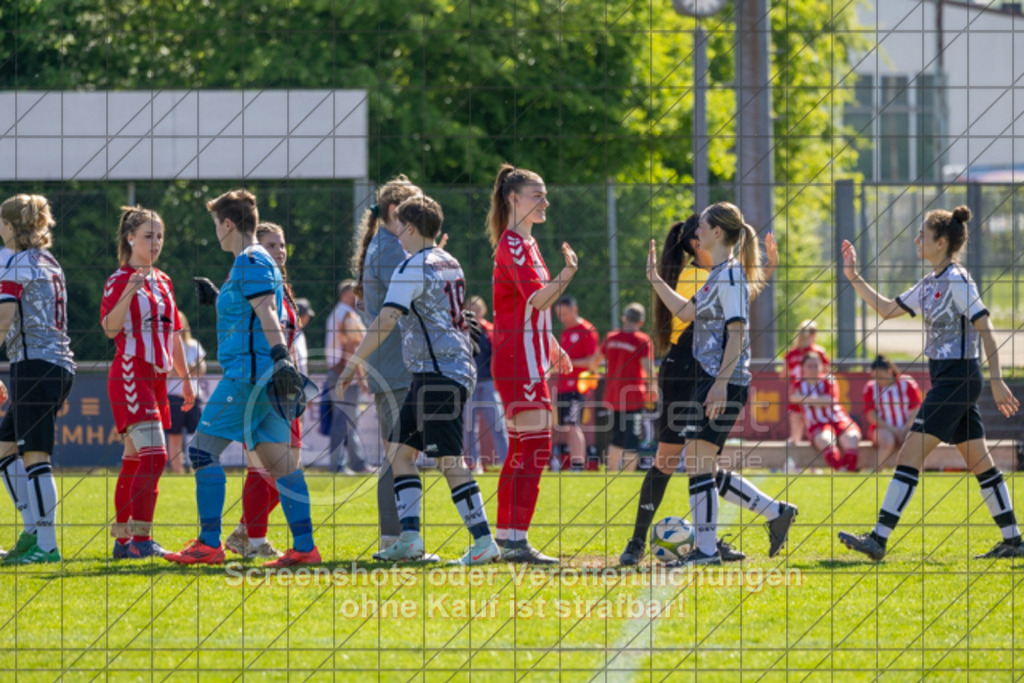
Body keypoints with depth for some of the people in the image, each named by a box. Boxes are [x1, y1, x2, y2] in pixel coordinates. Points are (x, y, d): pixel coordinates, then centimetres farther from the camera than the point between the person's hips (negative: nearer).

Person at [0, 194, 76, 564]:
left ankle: (46, 546, -11)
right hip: (60, 365, 9)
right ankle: (33, 531, 11)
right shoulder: (49, 263, 19)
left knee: (34, 455, -8)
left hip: (35, 365, -9)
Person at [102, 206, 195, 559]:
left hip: (157, 377, 8)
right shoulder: (119, 280, -7)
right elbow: (110, 327, -21)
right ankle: (141, 540, -20)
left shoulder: (163, 282, 17)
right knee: (154, 455, -18)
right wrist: (129, 293, -35)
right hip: (130, 376, -8)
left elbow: (174, 333, 24)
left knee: (135, 460, 10)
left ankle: (123, 540, 14)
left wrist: (185, 377, 24)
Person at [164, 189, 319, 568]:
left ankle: (209, 543, -8)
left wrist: (280, 357, -29)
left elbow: (266, 312, -21)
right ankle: (304, 547, -1)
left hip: (248, 372, -10)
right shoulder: (257, 261, 20)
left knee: (204, 448, -7)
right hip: (262, 374, 10)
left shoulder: (250, 262, -9)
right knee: (278, 459, 4)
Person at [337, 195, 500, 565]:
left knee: (449, 461, -10)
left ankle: (484, 541, -13)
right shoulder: (449, 264, 17)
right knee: (400, 451, 11)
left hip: (438, 373, -10)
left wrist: (354, 363, -13)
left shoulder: (413, 268, -11)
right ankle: (409, 538, 5)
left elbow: (386, 321, -18)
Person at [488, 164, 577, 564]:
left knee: (521, 450, 11)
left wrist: (551, 347, 30)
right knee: (535, 446, -13)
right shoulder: (513, 244, -13)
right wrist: (567, 275, -33)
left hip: (529, 357, 10)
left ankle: (506, 538, 13)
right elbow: (537, 299, -23)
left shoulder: (526, 243, 18)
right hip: (519, 359, -10)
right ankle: (517, 540, -16)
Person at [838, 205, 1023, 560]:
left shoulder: (957, 280, -13)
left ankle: (878, 539, -13)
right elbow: (887, 309, 23)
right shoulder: (929, 284, 14)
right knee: (979, 461, 10)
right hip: (947, 380, 9)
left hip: (957, 379, -9)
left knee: (909, 456, -11)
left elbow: (986, 330, -15)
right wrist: (853, 277, 17)